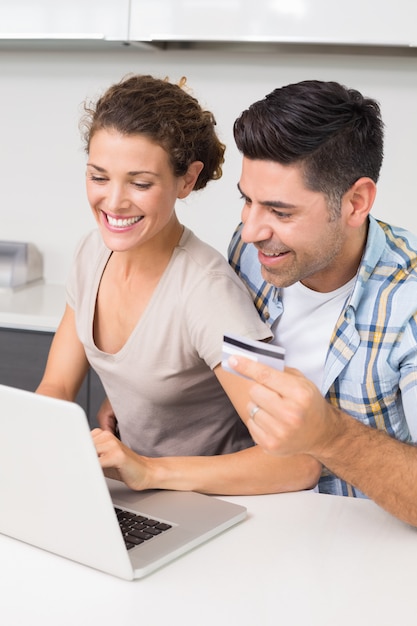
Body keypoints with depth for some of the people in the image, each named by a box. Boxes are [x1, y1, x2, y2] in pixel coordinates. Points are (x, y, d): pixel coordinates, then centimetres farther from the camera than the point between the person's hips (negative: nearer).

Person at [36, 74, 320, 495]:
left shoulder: (207, 290, -25)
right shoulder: (95, 251, -3)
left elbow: (300, 463, -29)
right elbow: (56, 388, 4)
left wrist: (148, 471, -33)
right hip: (132, 496, 6)